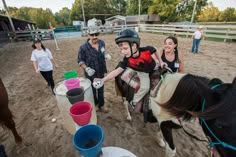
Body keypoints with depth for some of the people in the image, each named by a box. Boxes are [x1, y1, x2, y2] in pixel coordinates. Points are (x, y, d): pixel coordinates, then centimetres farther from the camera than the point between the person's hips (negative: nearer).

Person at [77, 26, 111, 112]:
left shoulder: (102, 43, -7)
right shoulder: (83, 47, -21)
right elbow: (80, 60, -11)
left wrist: (106, 55, -9)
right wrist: (87, 69, -27)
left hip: (101, 73, 5)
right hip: (90, 75, -4)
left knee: (101, 90, 20)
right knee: (92, 91, 17)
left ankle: (101, 106, 43)